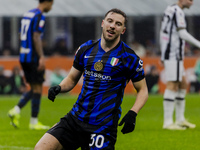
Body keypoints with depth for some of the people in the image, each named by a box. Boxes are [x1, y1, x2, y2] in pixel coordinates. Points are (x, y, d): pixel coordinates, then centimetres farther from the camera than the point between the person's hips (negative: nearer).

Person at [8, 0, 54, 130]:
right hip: (34, 57, -9)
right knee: (38, 88, -1)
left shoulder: (27, 14, 16)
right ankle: (34, 122, 1)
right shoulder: (40, 16, -12)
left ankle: (16, 110, -3)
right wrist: (41, 57, -23)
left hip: (23, 57, 9)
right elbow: (36, 37, -20)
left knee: (34, 89, 13)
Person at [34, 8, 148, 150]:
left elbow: (142, 90, 5)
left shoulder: (129, 58, -3)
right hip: (75, 118, 4)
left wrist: (132, 114, -12)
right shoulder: (86, 49, 9)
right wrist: (58, 88, -1)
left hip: (103, 126, -4)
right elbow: (72, 78, 21)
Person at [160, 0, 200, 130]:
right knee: (172, 86, -11)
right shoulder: (177, 12, -13)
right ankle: (168, 122, -12)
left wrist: (163, 56, 24)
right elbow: (182, 34, -20)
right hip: (173, 55, -10)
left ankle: (180, 119, 17)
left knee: (183, 85, 14)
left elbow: (162, 32, 21)